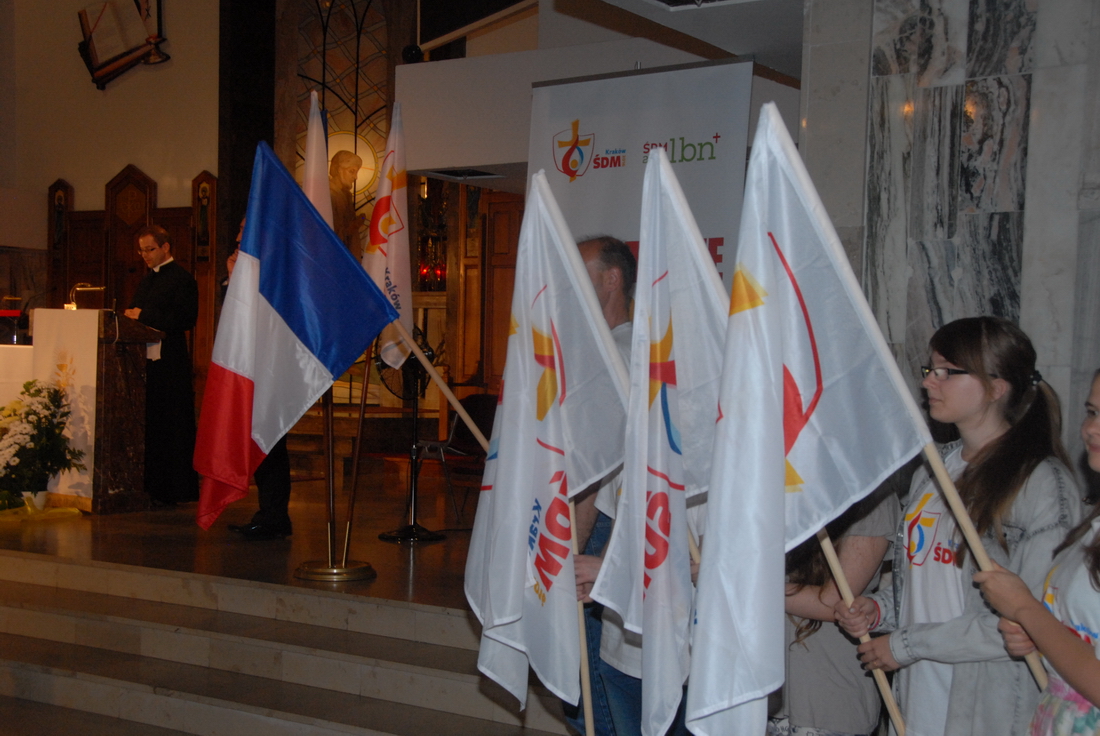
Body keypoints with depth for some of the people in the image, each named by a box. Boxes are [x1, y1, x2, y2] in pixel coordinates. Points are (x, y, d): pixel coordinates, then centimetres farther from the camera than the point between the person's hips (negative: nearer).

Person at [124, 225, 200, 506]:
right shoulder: (147, 280, 21)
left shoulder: (181, 278, -5)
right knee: (149, 426, 7)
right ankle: (152, 488, 13)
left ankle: (174, 491, 1)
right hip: (145, 359, 8)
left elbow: (186, 319, -16)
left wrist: (144, 316, -16)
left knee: (170, 427, -5)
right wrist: (131, 314, 2)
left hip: (169, 363, -8)